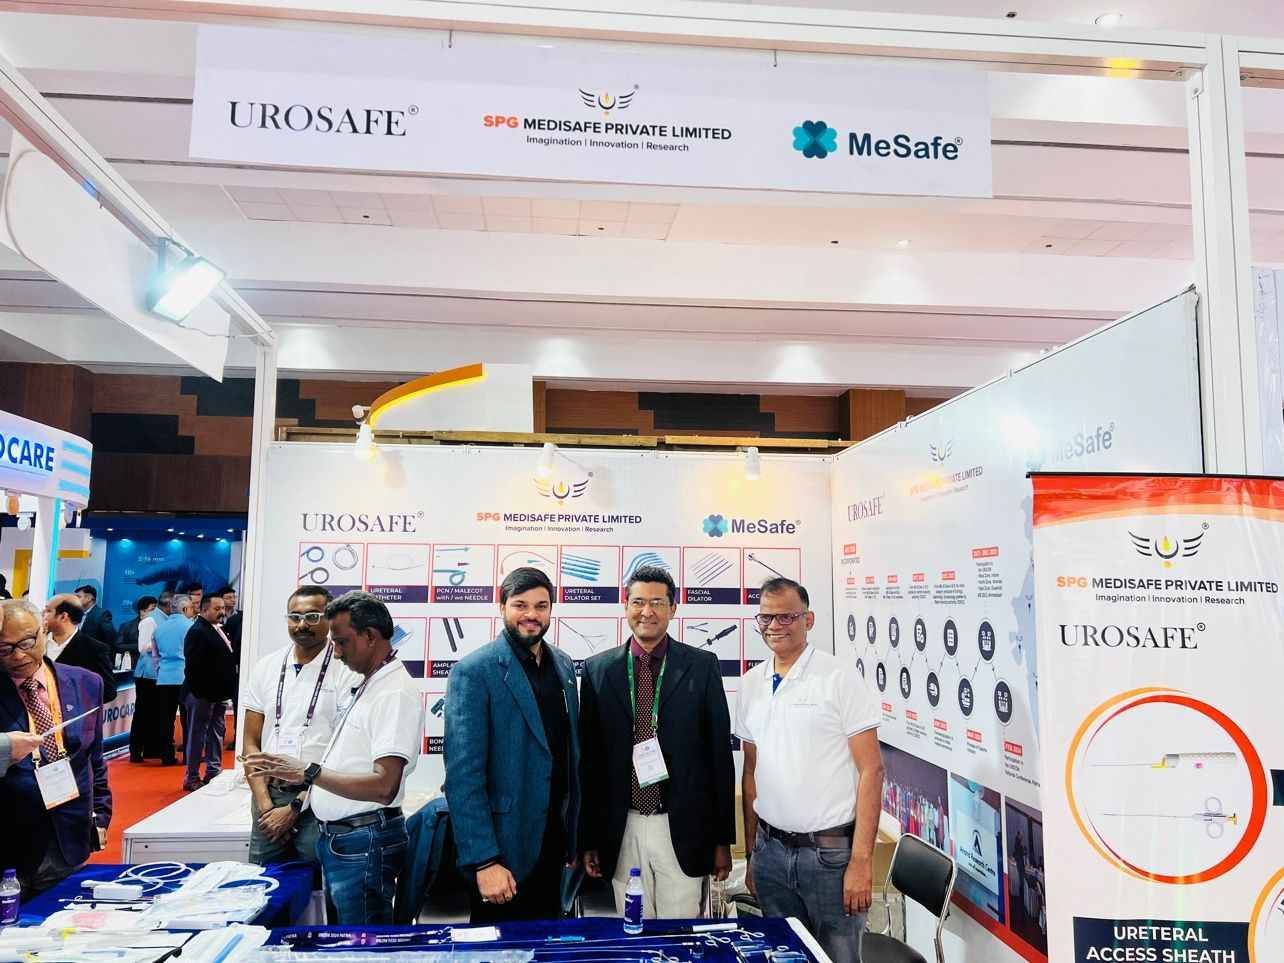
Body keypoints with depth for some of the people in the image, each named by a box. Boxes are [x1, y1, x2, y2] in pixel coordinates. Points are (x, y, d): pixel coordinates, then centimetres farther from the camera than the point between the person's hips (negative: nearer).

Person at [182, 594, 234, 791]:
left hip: (218, 694, 9)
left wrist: (227, 689, 12)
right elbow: (192, 666, -19)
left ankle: (214, 773, 25)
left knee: (217, 734, 15)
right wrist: (200, 692, -20)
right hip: (202, 695, -9)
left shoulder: (218, 629, 12)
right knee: (197, 736, 2)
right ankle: (192, 778, 12)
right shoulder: (197, 631, -14)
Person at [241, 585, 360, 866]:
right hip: (268, 795, 4)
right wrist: (265, 804, -2)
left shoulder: (348, 672, -8)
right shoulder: (265, 668, 6)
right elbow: (251, 743, 9)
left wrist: (295, 808, -10)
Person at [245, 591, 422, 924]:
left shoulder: (396, 693, -19)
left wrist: (308, 771, -22)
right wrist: (290, 773, 6)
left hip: (364, 843, -10)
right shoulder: (366, 686, 12)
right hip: (336, 836, 10)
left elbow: (383, 786, -25)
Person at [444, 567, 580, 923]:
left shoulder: (564, 665, 6)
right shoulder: (473, 671, -14)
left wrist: (576, 834, 11)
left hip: (555, 839, 6)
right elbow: (463, 775, -17)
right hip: (505, 847, -6)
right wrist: (483, 861, -20)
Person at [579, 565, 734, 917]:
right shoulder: (598, 670, 3)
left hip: (683, 831, -1)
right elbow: (589, 757, 5)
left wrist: (723, 839, 2)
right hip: (622, 831, 1)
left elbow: (720, 753, 1)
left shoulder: (702, 666, -1)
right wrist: (588, 838, 5)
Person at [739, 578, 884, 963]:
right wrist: (751, 852, 11)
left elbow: (871, 770, -11)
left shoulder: (840, 679, -9)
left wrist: (861, 862, -15)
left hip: (830, 851, -4)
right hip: (771, 849, 5)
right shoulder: (750, 684, 5)